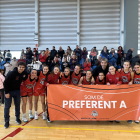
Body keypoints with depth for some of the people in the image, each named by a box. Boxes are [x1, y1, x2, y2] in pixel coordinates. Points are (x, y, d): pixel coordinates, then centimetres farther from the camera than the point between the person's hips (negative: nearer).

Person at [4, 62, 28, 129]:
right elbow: (5, 83, -19)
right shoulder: (12, 73, -25)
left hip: (17, 91, 5)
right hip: (9, 91, -4)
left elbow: (25, 78, 16)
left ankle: (17, 118, 30)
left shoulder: (24, 73, -9)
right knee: (7, 106, 1)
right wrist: (6, 93, -18)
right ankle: (7, 121, 15)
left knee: (17, 105, 12)